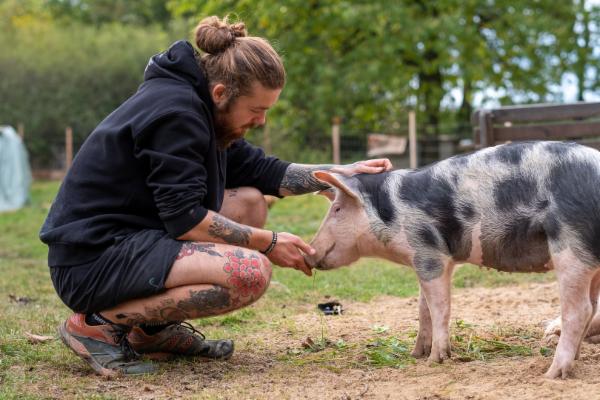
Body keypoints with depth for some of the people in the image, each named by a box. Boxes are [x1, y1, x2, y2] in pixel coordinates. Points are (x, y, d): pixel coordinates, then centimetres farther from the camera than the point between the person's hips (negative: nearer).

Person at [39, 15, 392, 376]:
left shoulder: (198, 105, 11)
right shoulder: (176, 112, -19)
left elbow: (259, 170, 18)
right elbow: (184, 219, -22)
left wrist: (340, 173, 11)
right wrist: (268, 243, -14)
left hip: (131, 238, 11)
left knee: (251, 202, 13)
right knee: (252, 272, -23)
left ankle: (154, 328, 8)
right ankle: (99, 322, -12)